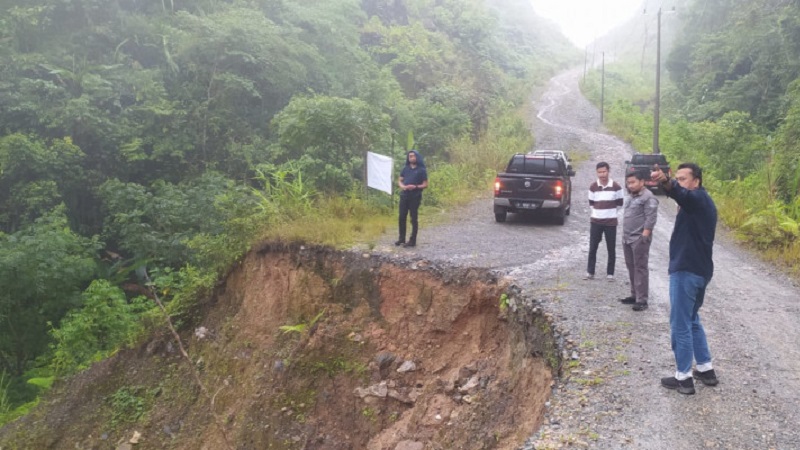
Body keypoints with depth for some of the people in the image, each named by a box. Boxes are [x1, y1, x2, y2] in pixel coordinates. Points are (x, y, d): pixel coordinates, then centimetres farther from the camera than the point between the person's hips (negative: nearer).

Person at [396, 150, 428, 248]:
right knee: (402, 217, 4)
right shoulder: (405, 168, 12)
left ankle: (412, 240, 3)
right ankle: (401, 239, 14)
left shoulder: (422, 170, 0)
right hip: (404, 195, 4)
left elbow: (425, 184, -3)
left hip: (415, 197, -4)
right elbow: (399, 181, 14)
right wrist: (402, 186, -9)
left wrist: (415, 187, -19)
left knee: (413, 218, -1)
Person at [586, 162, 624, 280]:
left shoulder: (616, 187, -6)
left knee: (611, 249, 3)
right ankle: (590, 272, 12)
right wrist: (598, 211, 7)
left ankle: (610, 273, 13)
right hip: (595, 221, 2)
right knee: (592, 248, 3)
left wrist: (611, 211, 9)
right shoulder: (593, 187, 0)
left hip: (611, 222, -2)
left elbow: (620, 203, 5)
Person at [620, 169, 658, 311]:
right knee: (631, 268, 14)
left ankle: (642, 300, -6)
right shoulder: (631, 197, 18)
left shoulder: (648, 197, -11)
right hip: (627, 238, 9)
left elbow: (651, 218, -18)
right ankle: (634, 295, 24)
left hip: (639, 239, -9)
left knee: (640, 268, -7)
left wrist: (645, 234, -22)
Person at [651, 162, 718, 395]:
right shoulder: (702, 203, 20)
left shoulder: (698, 197, -13)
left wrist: (665, 182, -56)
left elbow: (681, 193, -38)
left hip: (687, 270, -11)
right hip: (699, 270, 11)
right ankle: (706, 369, 26)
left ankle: (684, 377, 5)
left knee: (680, 325, -2)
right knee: (692, 320, 21)